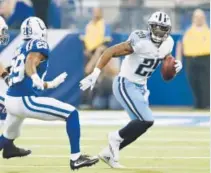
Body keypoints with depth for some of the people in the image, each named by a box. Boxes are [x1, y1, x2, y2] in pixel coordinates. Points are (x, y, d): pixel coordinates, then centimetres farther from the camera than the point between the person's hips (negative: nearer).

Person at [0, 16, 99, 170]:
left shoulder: (22, 48, 19)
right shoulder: (39, 45, -5)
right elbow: (30, 64, -25)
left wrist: (51, 84, 34)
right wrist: (35, 78, -45)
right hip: (26, 101, -8)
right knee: (71, 114, -2)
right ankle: (76, 158, -6)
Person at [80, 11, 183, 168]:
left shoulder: (168, 43, -3)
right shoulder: (141, 42, -26)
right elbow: (111, 52, -24)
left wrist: (177, 64, -5)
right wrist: (95, 74, -30)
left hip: (141, 87, 9)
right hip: (126, 85, -9)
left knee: (140, 125, 10)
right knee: (147, 121, -17)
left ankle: (108, 153, 22)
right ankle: (117, 137, 7)